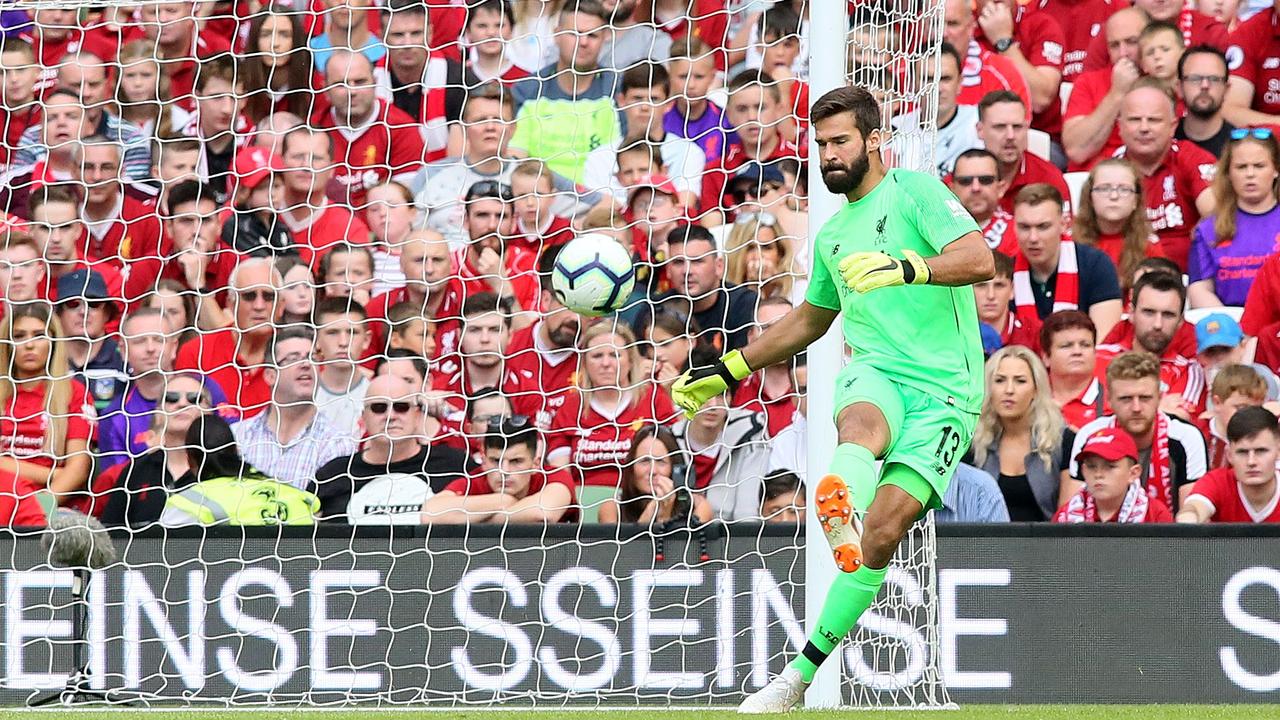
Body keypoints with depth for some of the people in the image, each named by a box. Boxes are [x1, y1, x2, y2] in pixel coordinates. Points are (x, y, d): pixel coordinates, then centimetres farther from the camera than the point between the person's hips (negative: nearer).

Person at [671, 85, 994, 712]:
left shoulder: (916, 191, 3)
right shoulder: (832, 236, 23)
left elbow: (980, 261, -14)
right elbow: (810, 320, 41)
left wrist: (905, 268, -30)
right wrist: (728, 371, 38)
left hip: (944, 392, -4)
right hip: (874, 376, 4)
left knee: (883, 531, -18)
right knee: (861, 426, -37)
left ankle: (802, 672, -12)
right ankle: (841, 508, -72)